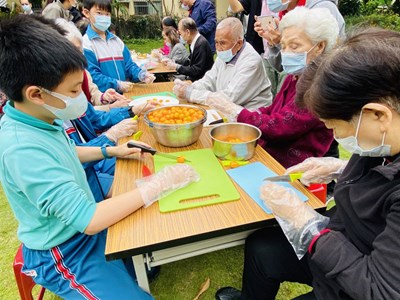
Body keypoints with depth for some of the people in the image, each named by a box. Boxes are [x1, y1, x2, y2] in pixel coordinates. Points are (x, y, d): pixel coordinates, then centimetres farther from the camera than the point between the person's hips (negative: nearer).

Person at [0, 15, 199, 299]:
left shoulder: (39, 118, -8)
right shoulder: (24, 149, -35)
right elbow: (89, 220, -35)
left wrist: (111, 151, 3)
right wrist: (159, 183, -30)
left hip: (81, 223, 8)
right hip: (63, 253, -8)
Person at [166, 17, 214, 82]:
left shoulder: (201, 44, -20)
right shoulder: (195, 42, 6)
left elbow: (197, 71, -23)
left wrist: (177, 67, -16)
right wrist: (174, 63, 2)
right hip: (194, 78, 8)